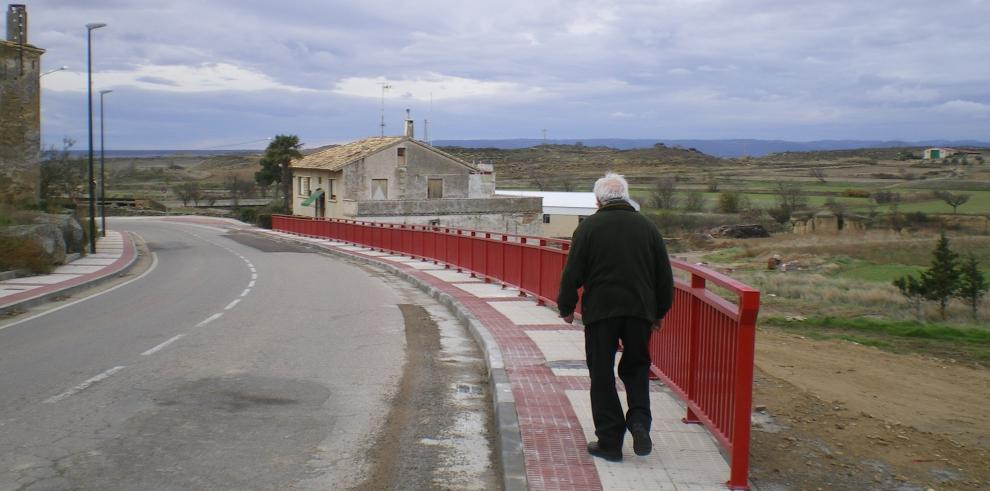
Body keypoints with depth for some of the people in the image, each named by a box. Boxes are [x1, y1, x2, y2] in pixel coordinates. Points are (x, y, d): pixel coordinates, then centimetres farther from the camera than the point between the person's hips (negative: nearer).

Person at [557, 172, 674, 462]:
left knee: (602, 376, 6)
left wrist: (566, 308, 9)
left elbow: (572, 274, -4)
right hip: (640, 310, 3)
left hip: (600, 311, -3)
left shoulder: (589, 228, -4)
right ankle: (639, 421, -2)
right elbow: (665, 277, 10)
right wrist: (659, 312, 21)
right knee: (636, 367, 20)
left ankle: (610, 442, 7)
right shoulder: (647, 227, 6)